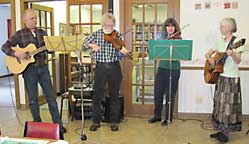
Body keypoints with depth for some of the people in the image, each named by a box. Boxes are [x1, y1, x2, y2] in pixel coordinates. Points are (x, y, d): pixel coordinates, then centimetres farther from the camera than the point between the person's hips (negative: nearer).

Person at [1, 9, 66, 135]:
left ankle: (58, 124, 11)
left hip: (43, 68, 3)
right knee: (33, 99, 7)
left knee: (51, 97, 4)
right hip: (29, 69, -2)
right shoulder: (19, 34, -1)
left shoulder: (42, 33, 9)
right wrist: (16, 54, -19)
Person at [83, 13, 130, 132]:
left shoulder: (118, 35, 2)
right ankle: (96, 121, 18)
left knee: (114, 95, 7)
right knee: (97, 95, 4)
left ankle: (114, 121, 20)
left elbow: (119, 56, -5)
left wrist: (123, 52, -27)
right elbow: (84, 45, -4)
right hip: (100, 67, 0)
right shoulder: (96, 34, 4)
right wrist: (91, 45, -24)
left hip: (114, 68, 0)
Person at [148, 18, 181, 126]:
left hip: (174, 69, -4)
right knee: (157, 92, 6)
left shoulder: (178, 39, -2)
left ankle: (168, 118, 18)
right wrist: (167, 39, -14)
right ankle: (157, 115, 23)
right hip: (162, 68, 4)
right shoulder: (163, 38, 11)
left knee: (170, 94, 3)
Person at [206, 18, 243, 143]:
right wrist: (210, 58, -4)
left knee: (229, 104, -3)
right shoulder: (220, 41, 11)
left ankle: (226, 133, 4)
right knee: (220, 103, 9)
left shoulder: (237, 41, -9)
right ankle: (222, 130, 20)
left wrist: (232, 54, -37)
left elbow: (238, 61, -17)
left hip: (232, 77, -7)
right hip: (220, 76, 7)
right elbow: (208, 53, 17)